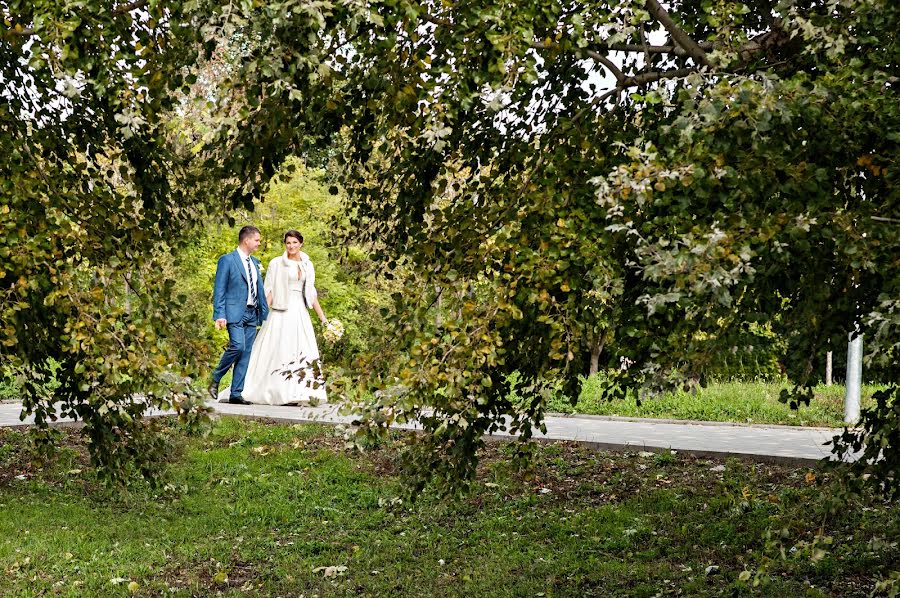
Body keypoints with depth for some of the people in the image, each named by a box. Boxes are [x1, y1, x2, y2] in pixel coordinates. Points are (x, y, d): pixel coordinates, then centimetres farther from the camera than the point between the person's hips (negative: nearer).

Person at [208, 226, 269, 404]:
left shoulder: (254, 262, 18)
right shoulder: (227, 260, -3)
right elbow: (219, 290, -7)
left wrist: (265, 314, 15)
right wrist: (220, 315, -15)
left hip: (252, 314, 7)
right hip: (235, 313, -7)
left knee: (246, 354, 2)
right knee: (238, 346, -21)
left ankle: (236, 393, 5)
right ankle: (215, 378, 0)